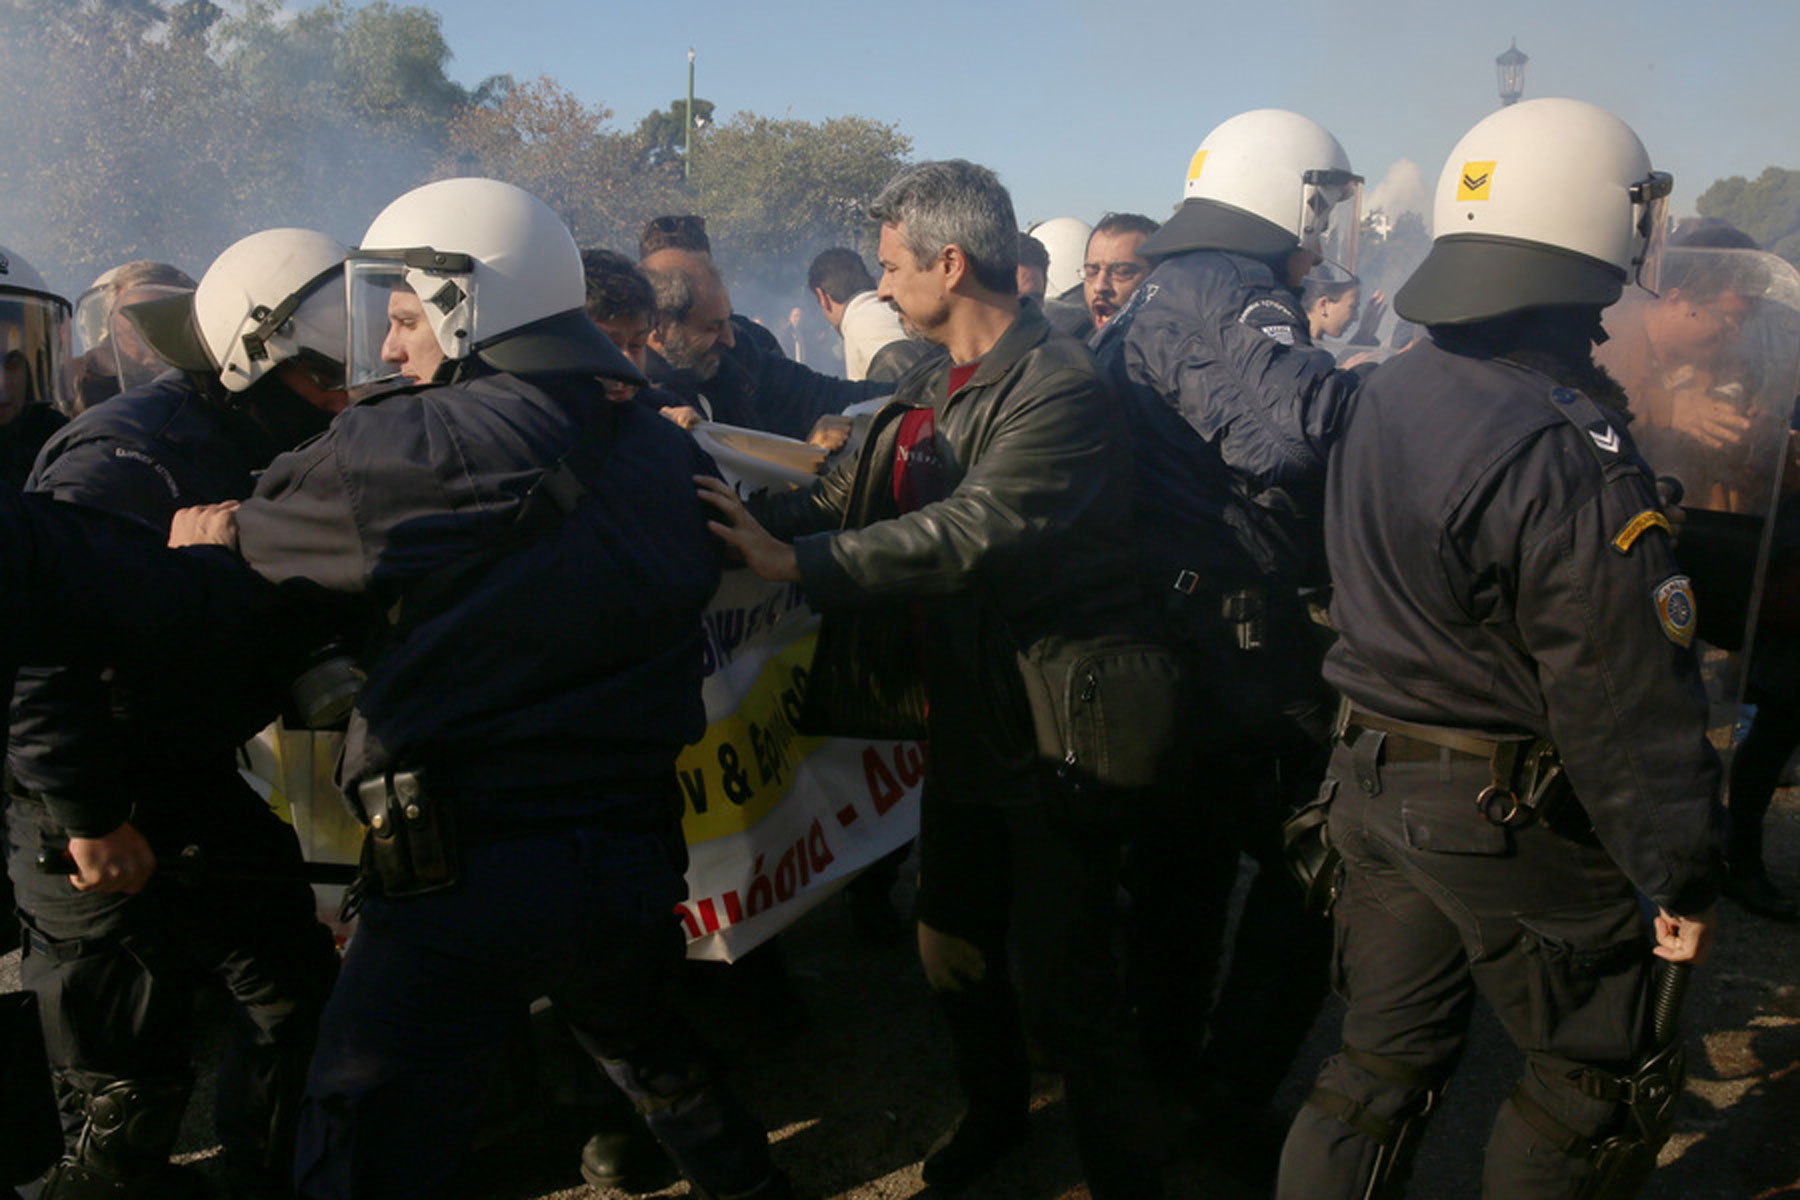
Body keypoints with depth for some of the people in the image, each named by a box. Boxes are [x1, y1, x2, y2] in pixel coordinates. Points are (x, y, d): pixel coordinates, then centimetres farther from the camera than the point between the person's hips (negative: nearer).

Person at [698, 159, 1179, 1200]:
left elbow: (970, 531, -30)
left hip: (1053, 736, -9)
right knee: (954, 947, 23)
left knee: (1067, 994, -1)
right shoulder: (934, 390, 11)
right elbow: (850, 493, 7)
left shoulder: (1059, 389, -20)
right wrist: (741, 519, -8)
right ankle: (995, 1113, 49)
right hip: (965, 723, 9)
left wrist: (800, 561, -28)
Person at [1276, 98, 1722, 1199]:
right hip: (1517, 819, -7)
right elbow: (1629, 705, -21)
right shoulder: (1572, 459, -24)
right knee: (1606, 1081, 16)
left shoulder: (1385, 397, 2)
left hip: (1374, 778, 8)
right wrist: (1682, 877, -10)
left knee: (1389, 1055, 20)